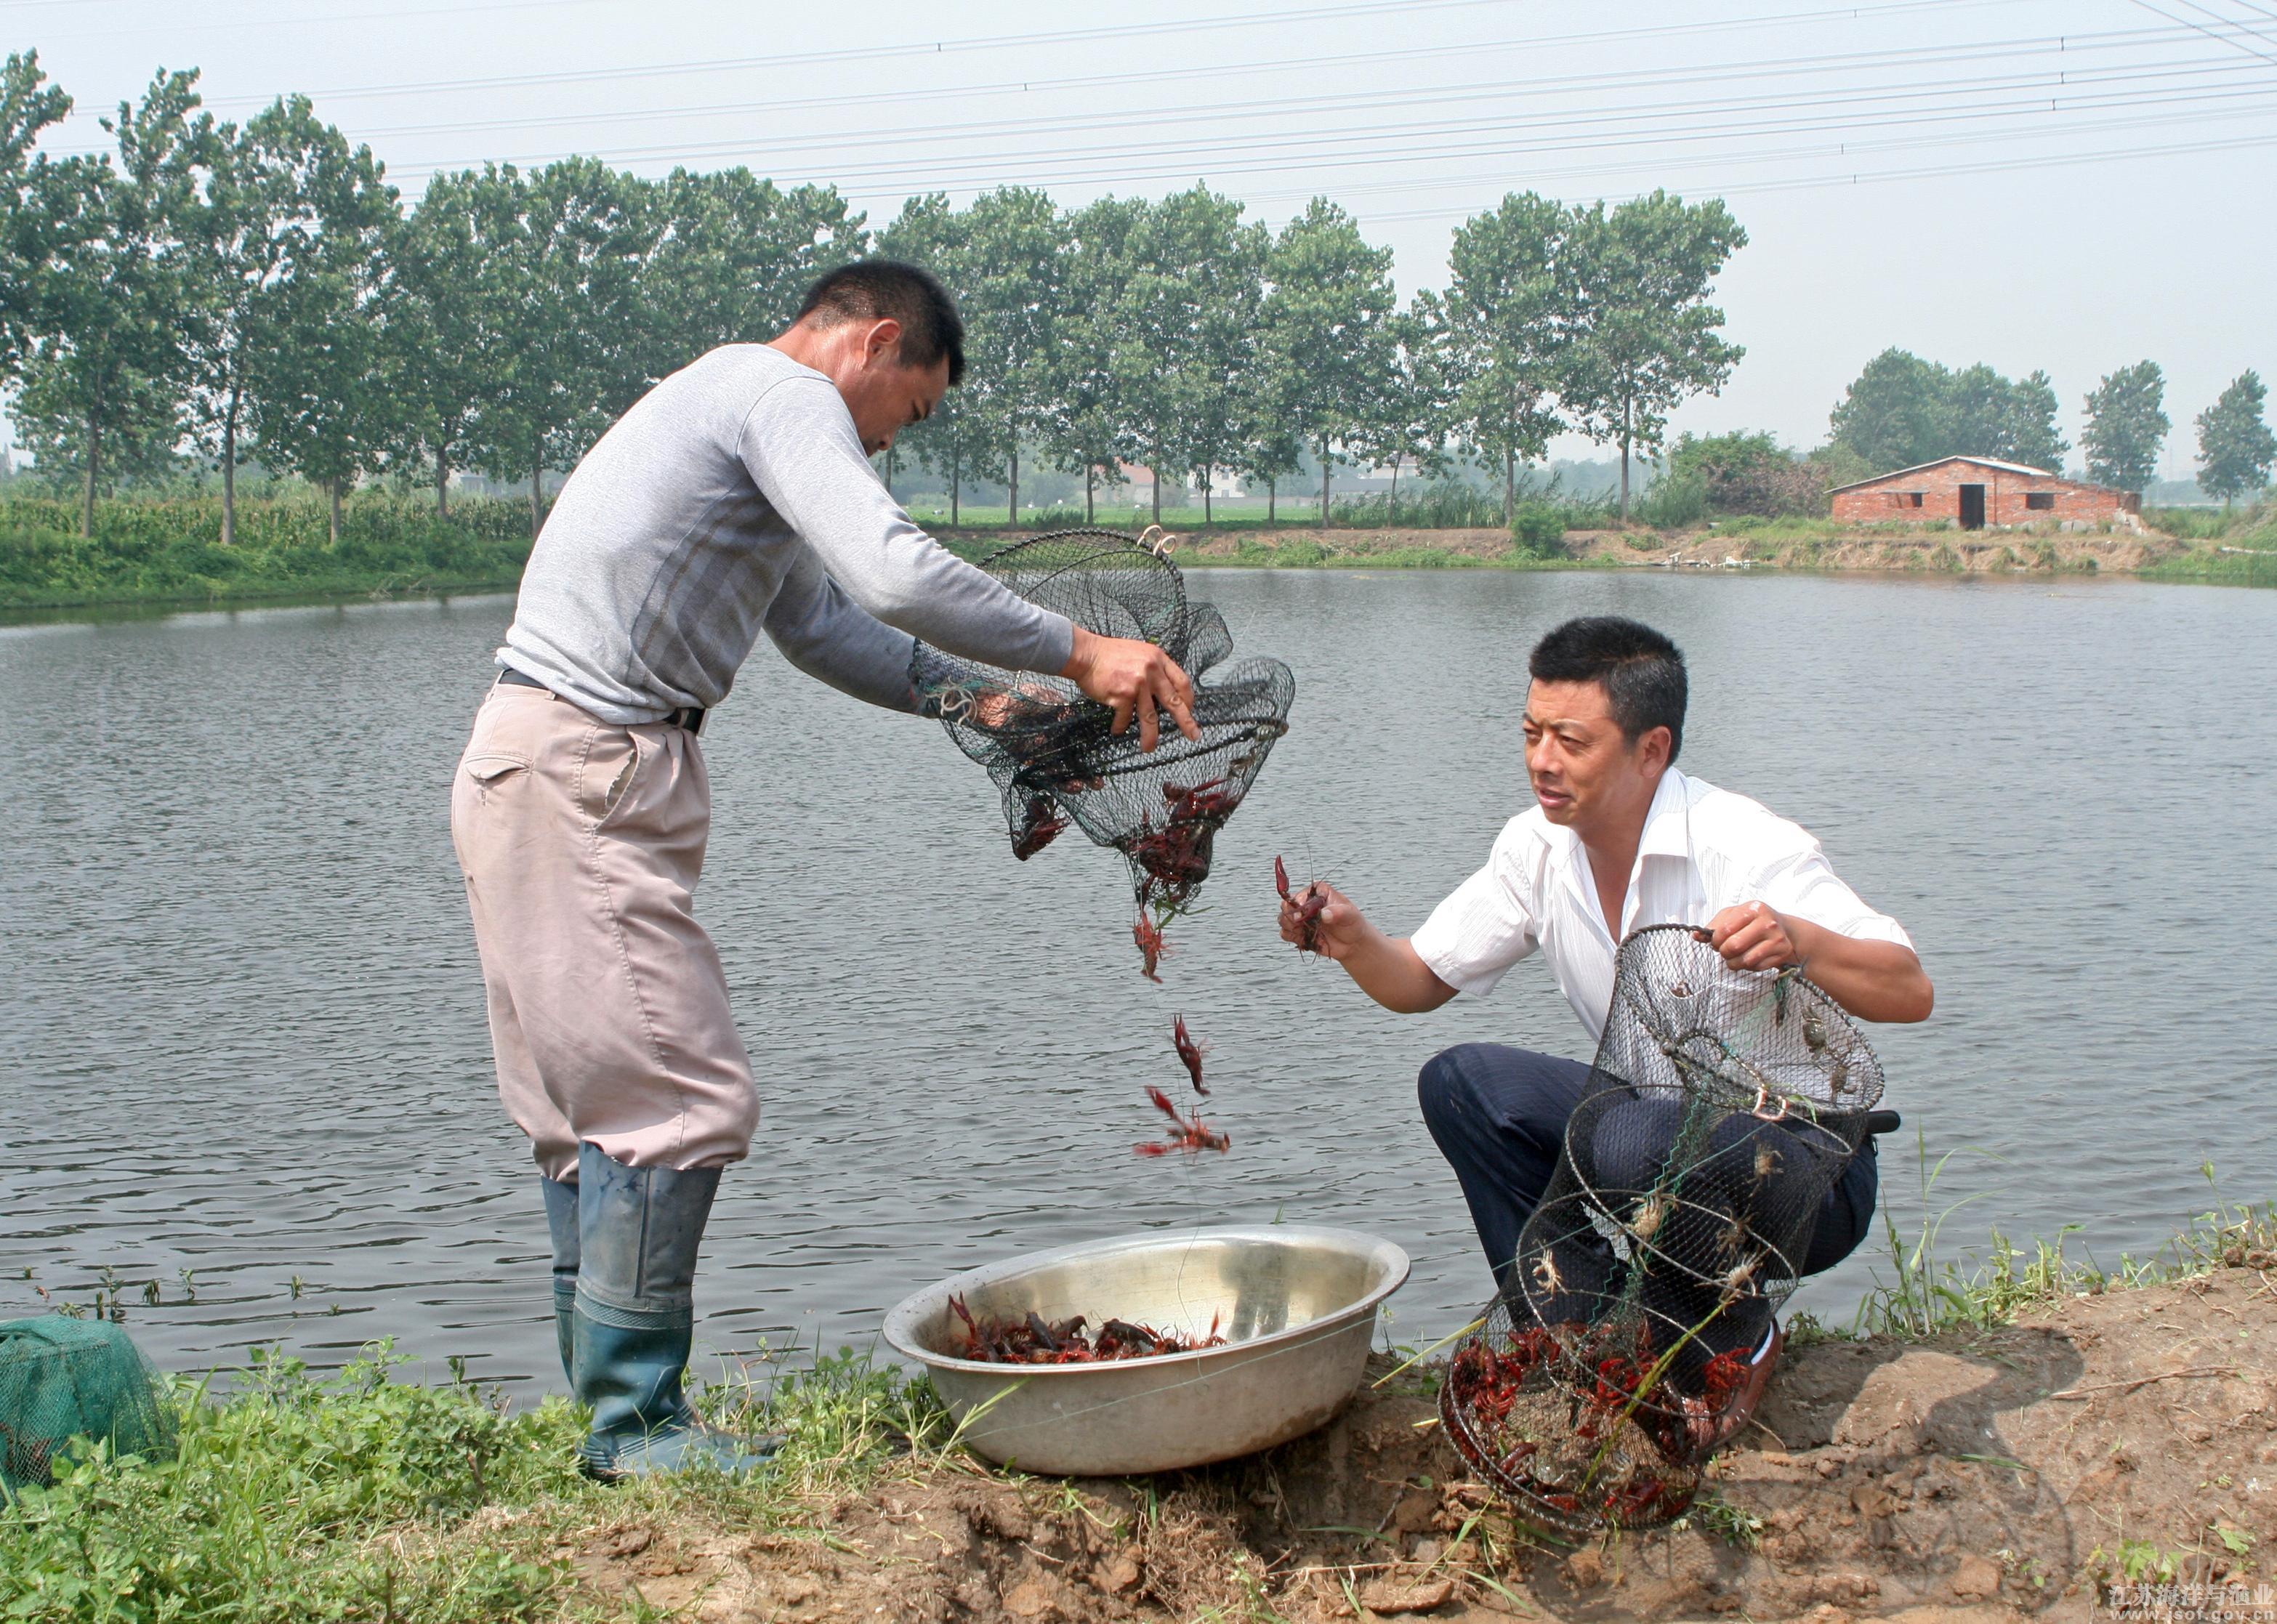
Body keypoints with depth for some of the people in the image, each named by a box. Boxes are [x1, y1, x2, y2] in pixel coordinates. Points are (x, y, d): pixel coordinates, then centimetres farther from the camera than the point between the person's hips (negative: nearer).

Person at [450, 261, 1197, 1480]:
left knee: (600, 1104, 12)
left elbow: (822, 623, 28)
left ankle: (611, 1410, 18)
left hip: (561, 773, 11)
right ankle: (636, 1420, -1)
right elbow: (895, 573, -24)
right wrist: (1078, 654, -17)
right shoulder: (784, 395, -8)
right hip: (579, 773, -11)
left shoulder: (731, 405, 24)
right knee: (679, 1095, -9)